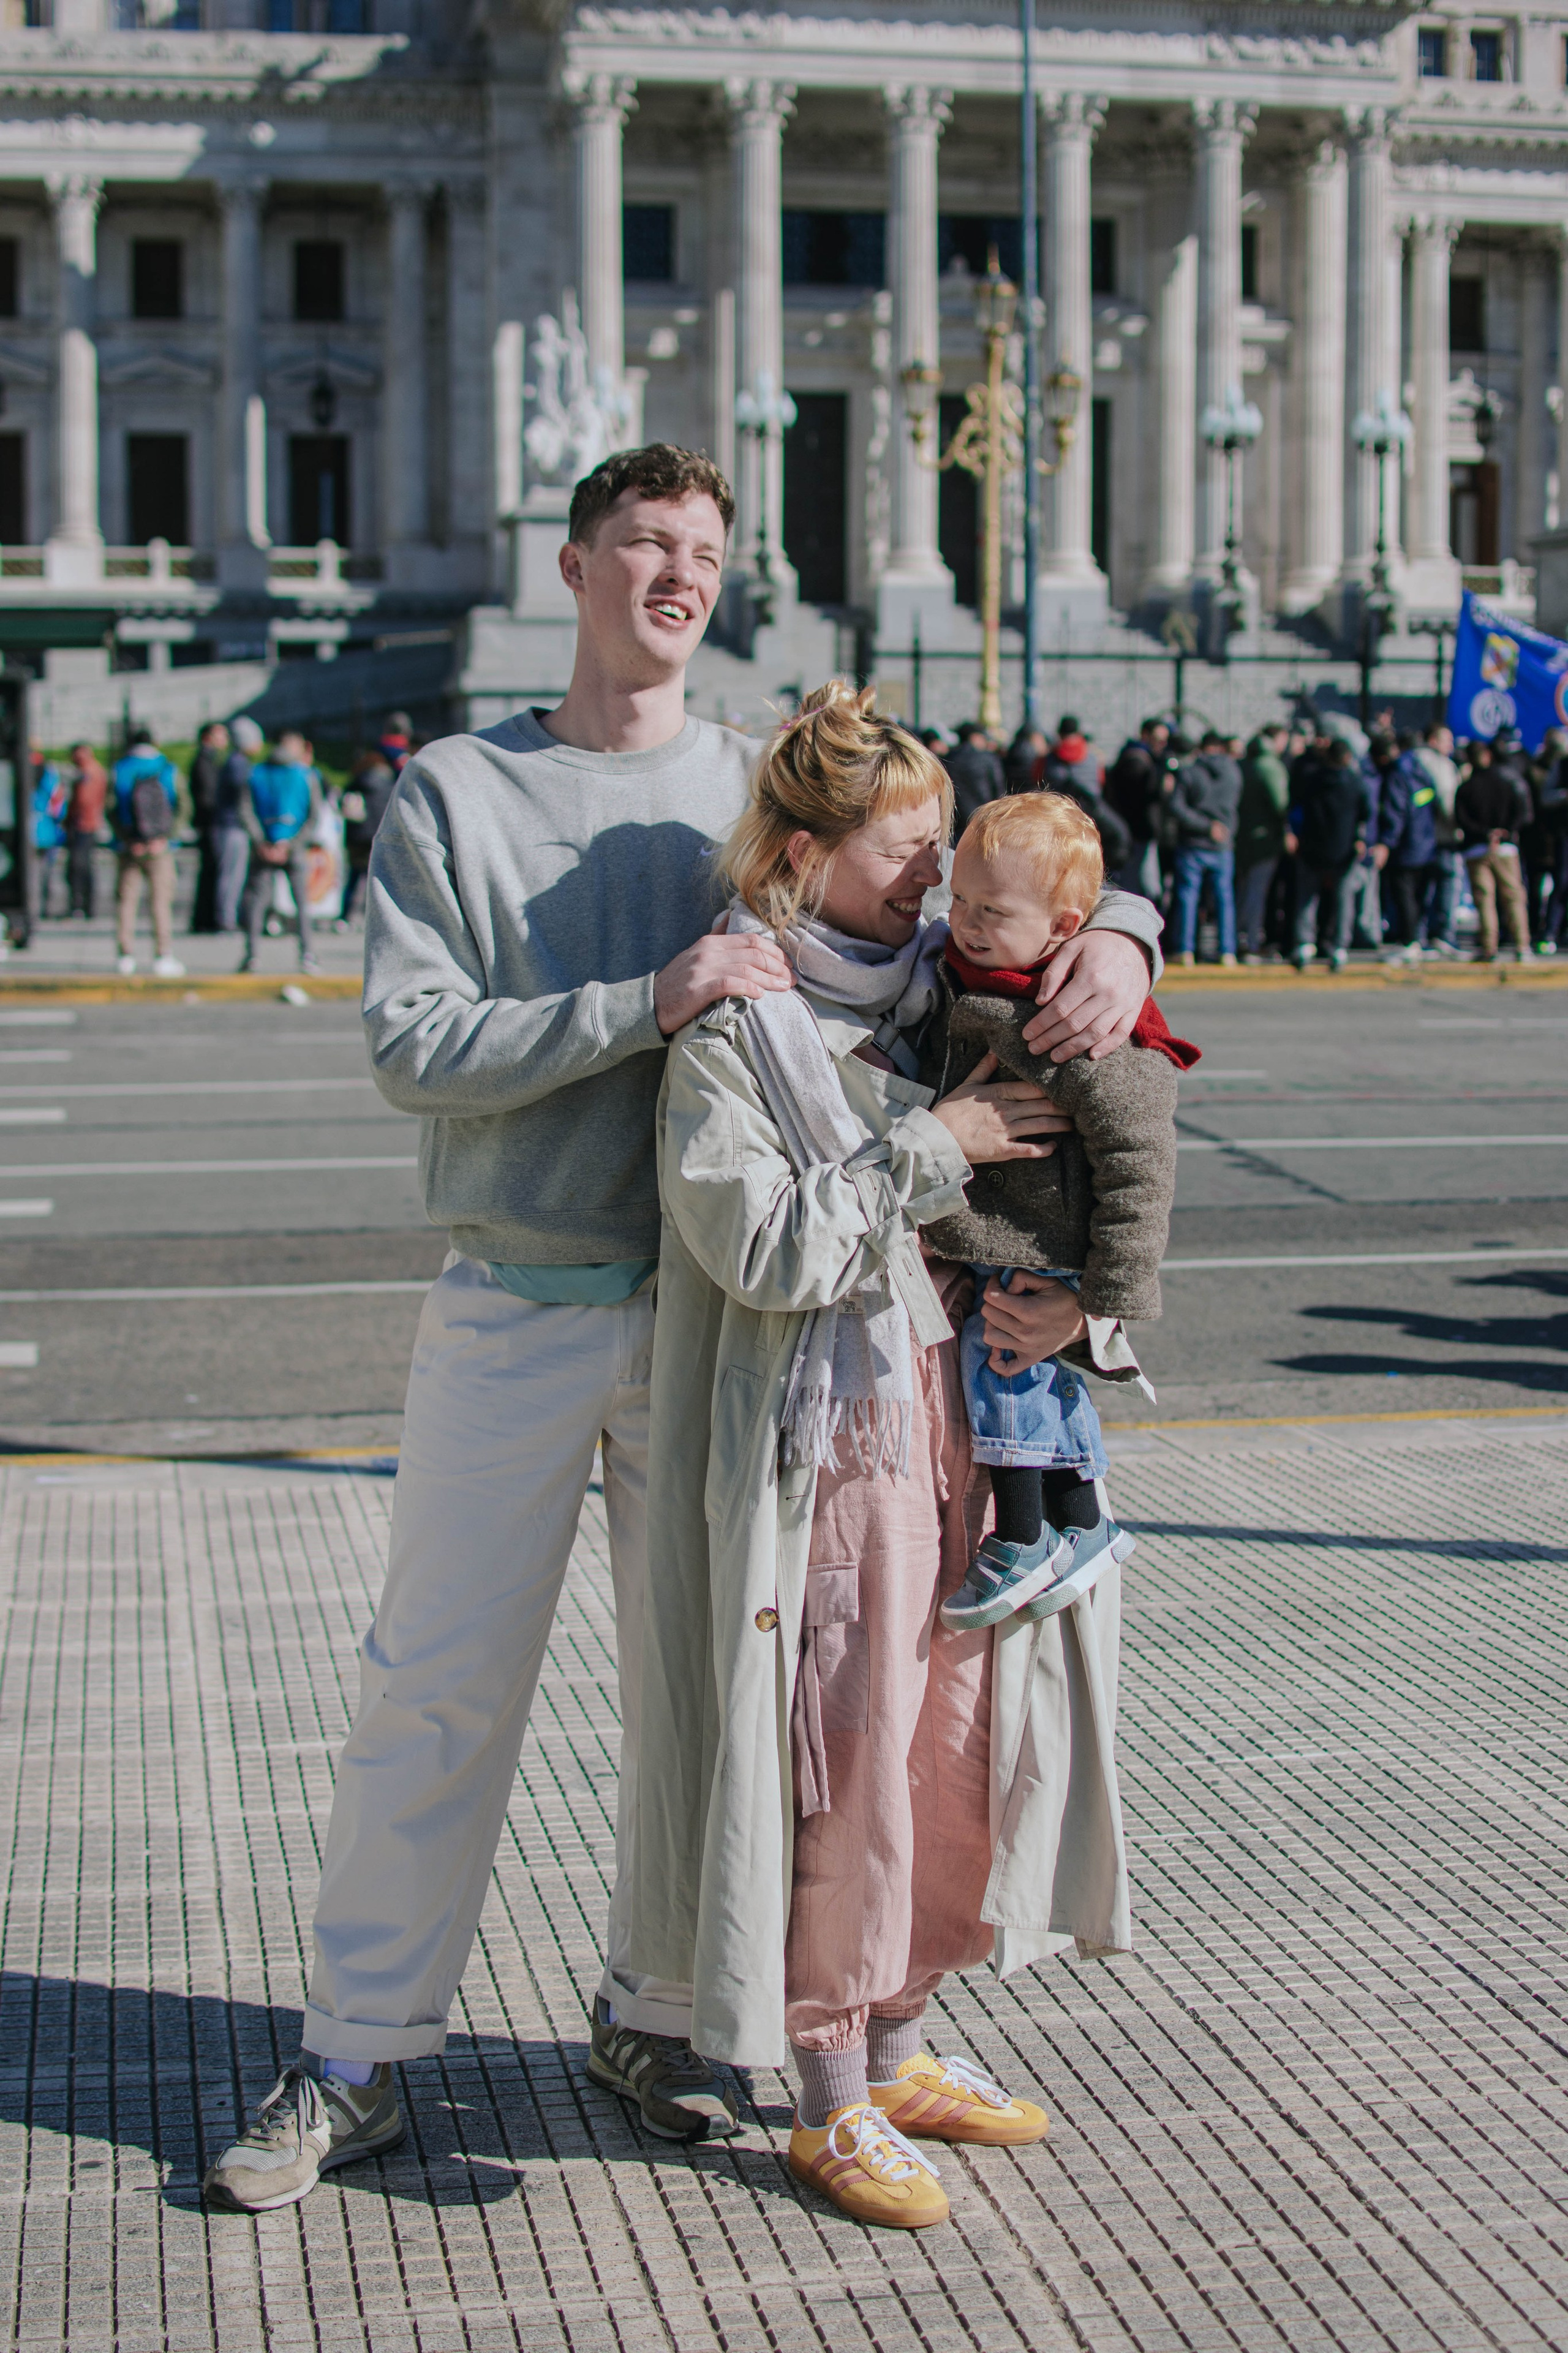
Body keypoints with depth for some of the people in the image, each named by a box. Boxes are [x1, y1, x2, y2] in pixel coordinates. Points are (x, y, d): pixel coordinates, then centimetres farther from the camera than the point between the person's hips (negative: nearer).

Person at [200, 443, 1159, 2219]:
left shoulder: (769, 791, 6)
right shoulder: (455, 793, 1)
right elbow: (414, 1045, -11)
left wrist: (1114, 937, -13)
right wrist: (647, 1005, -21)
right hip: (510, 1318, -2)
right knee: (435, 1688, 2)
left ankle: (649, 2017, 28)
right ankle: (354, 2066, 15)